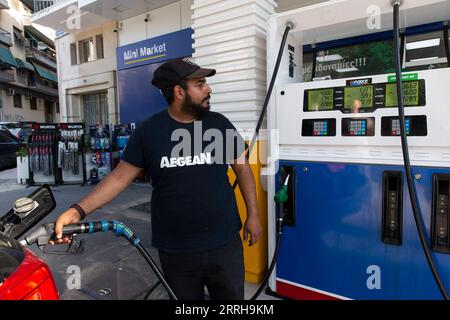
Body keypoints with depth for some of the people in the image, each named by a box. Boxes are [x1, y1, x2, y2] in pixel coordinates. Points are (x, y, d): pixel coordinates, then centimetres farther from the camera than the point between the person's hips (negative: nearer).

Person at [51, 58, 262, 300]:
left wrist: (253, 214, 2)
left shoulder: (219, 124, -2)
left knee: (232, 297, 18)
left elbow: (242, 168, 5)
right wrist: (78, 211, -13)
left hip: (225, 245, 1)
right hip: (176, 251, 0)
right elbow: (121, 176, -3)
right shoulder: (149, 130, -6)